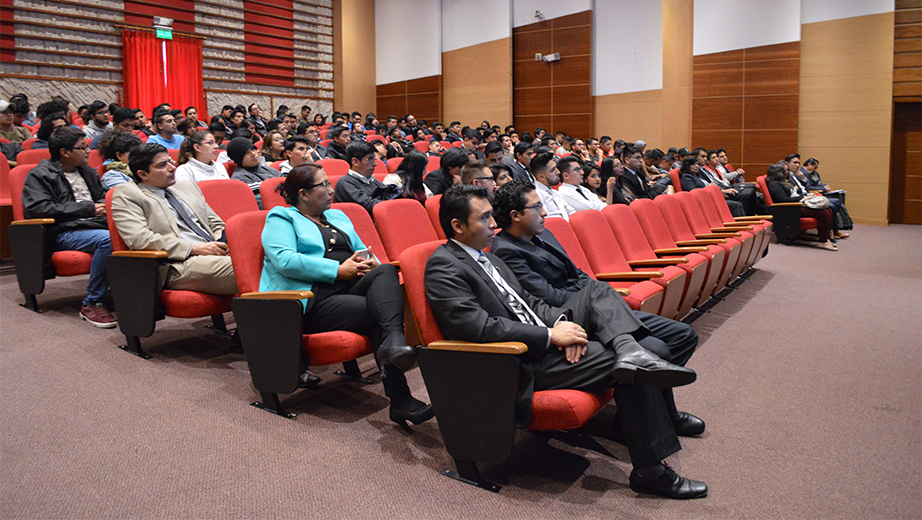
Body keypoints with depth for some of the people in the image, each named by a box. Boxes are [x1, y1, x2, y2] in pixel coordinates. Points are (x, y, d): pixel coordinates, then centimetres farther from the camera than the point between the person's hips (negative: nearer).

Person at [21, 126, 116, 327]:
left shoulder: (88, 172, 28)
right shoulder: (39, 175, 7)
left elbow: (103, 198, 36)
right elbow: (37, 208, -8)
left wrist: (103, 207, 8)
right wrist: (87, 208, -11)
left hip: (96, 225, 6)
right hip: (65, 232, -5)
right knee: (107, 239, -38)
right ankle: (92, 304, -28)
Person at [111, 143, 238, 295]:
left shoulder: (188, 186, 27)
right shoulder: (125, 194, 7)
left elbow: (216, 224, 30)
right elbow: (138, 238, -8)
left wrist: (224, 241, 3)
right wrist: (194, 248, -13)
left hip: (214, 253, 7)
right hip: (180, 265, -7)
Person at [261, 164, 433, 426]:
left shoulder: (337, 217, 31)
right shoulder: (281, 219, 8)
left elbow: (362, 250, 30)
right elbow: (285, 260, -12)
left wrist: (368, 261, 2)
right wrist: (339, 270, -14)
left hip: (349, 289, 6)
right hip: (311, 301, -6)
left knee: (386, 271, -27)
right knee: (378, 313, -29)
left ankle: (394, 339, -51)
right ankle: (400, 399, -36)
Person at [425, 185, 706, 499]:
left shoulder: (484, 256, 18)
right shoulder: (443, 266, -13)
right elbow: (480, 326, -24)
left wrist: (561, 320, -5)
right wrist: (551, 335, -20)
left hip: (543, 340, 10)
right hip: (523, 364, -9)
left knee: (597, 291, -2)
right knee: (634, 375, -13)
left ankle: (630, 353, -27)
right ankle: (650, 473, -1)